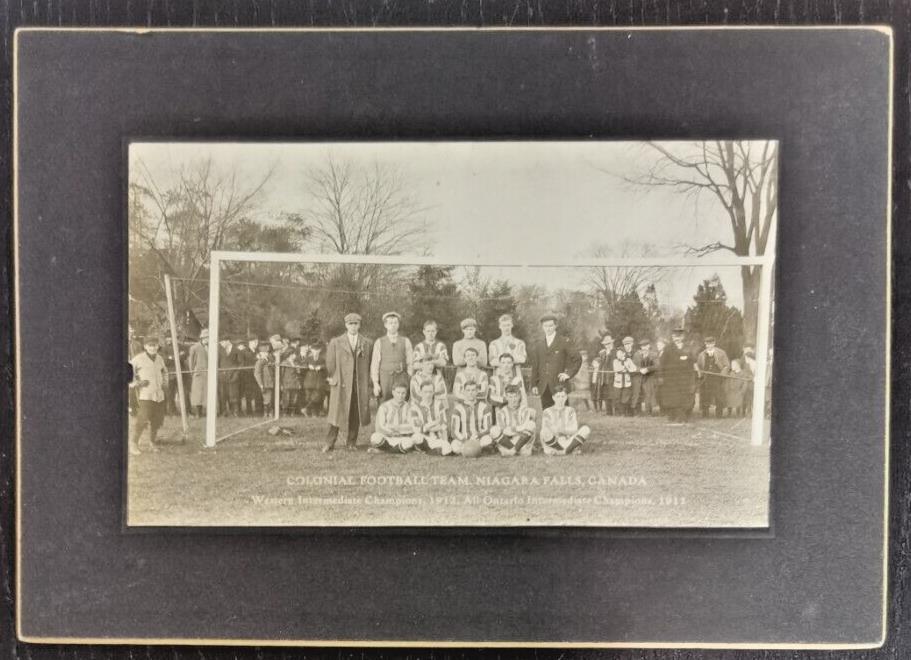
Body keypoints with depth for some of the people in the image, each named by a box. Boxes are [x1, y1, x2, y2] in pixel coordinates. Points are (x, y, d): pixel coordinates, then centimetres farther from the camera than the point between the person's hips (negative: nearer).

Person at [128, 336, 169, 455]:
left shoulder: (159, 358, 12)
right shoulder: (138, 358, -5)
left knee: (157, 420, 7)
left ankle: (151, 443, 25)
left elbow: (164, 371, 30)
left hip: (159, 394, 6)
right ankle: (133, 443, 0)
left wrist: (165, 382, 15)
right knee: (143, 419, -15)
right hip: (144, 394, -6)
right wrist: (136, 383, -14)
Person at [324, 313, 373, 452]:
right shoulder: (335, 342, 7)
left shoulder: (367, 344, 10)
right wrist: (332, 379, 4)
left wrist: (367, 382, 6)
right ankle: (329, 443, 5)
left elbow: (370, 365, 13)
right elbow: (330, 363, 9)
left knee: (356, 416, 2)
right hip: (340, 384, -1)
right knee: (337, 414, -3)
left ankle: (351, 443, 13)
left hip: (360, 386, 2)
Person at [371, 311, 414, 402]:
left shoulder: (405, 341, 6)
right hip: (385, 381, 0)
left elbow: (411, 363, 4)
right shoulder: (379, 342, 4)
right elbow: (374, 364, 1)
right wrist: (375, 384, -7)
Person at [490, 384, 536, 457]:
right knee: (494, 430, -24)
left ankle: (515, 449, -28)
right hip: (506, 443, 0)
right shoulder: (501, 411, 5)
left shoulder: (525, 410, 6)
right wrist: (519, 430, -16)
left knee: (531, 424, -24)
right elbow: (501, 430, -8)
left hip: (523, 442, 0)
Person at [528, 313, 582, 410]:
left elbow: (577, 359, 3)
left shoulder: (564, 342, 1)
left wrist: (569, 374, -7)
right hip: (544, 387, 3)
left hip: (559, 385, -3)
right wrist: (534, 385, 7)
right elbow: (535, 366, 12)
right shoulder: (537, 343, 11)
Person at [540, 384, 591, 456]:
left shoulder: (570, 411, 13)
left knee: (586, 429, -18)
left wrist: (561, 430, -16)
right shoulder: (547, 412, 7)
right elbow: (545, 430, -4)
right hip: (552, 444, -2)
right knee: (545, 432, -35)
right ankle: (572, 449, -22)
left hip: (568, 442, 2)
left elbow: (574, 430, 0)